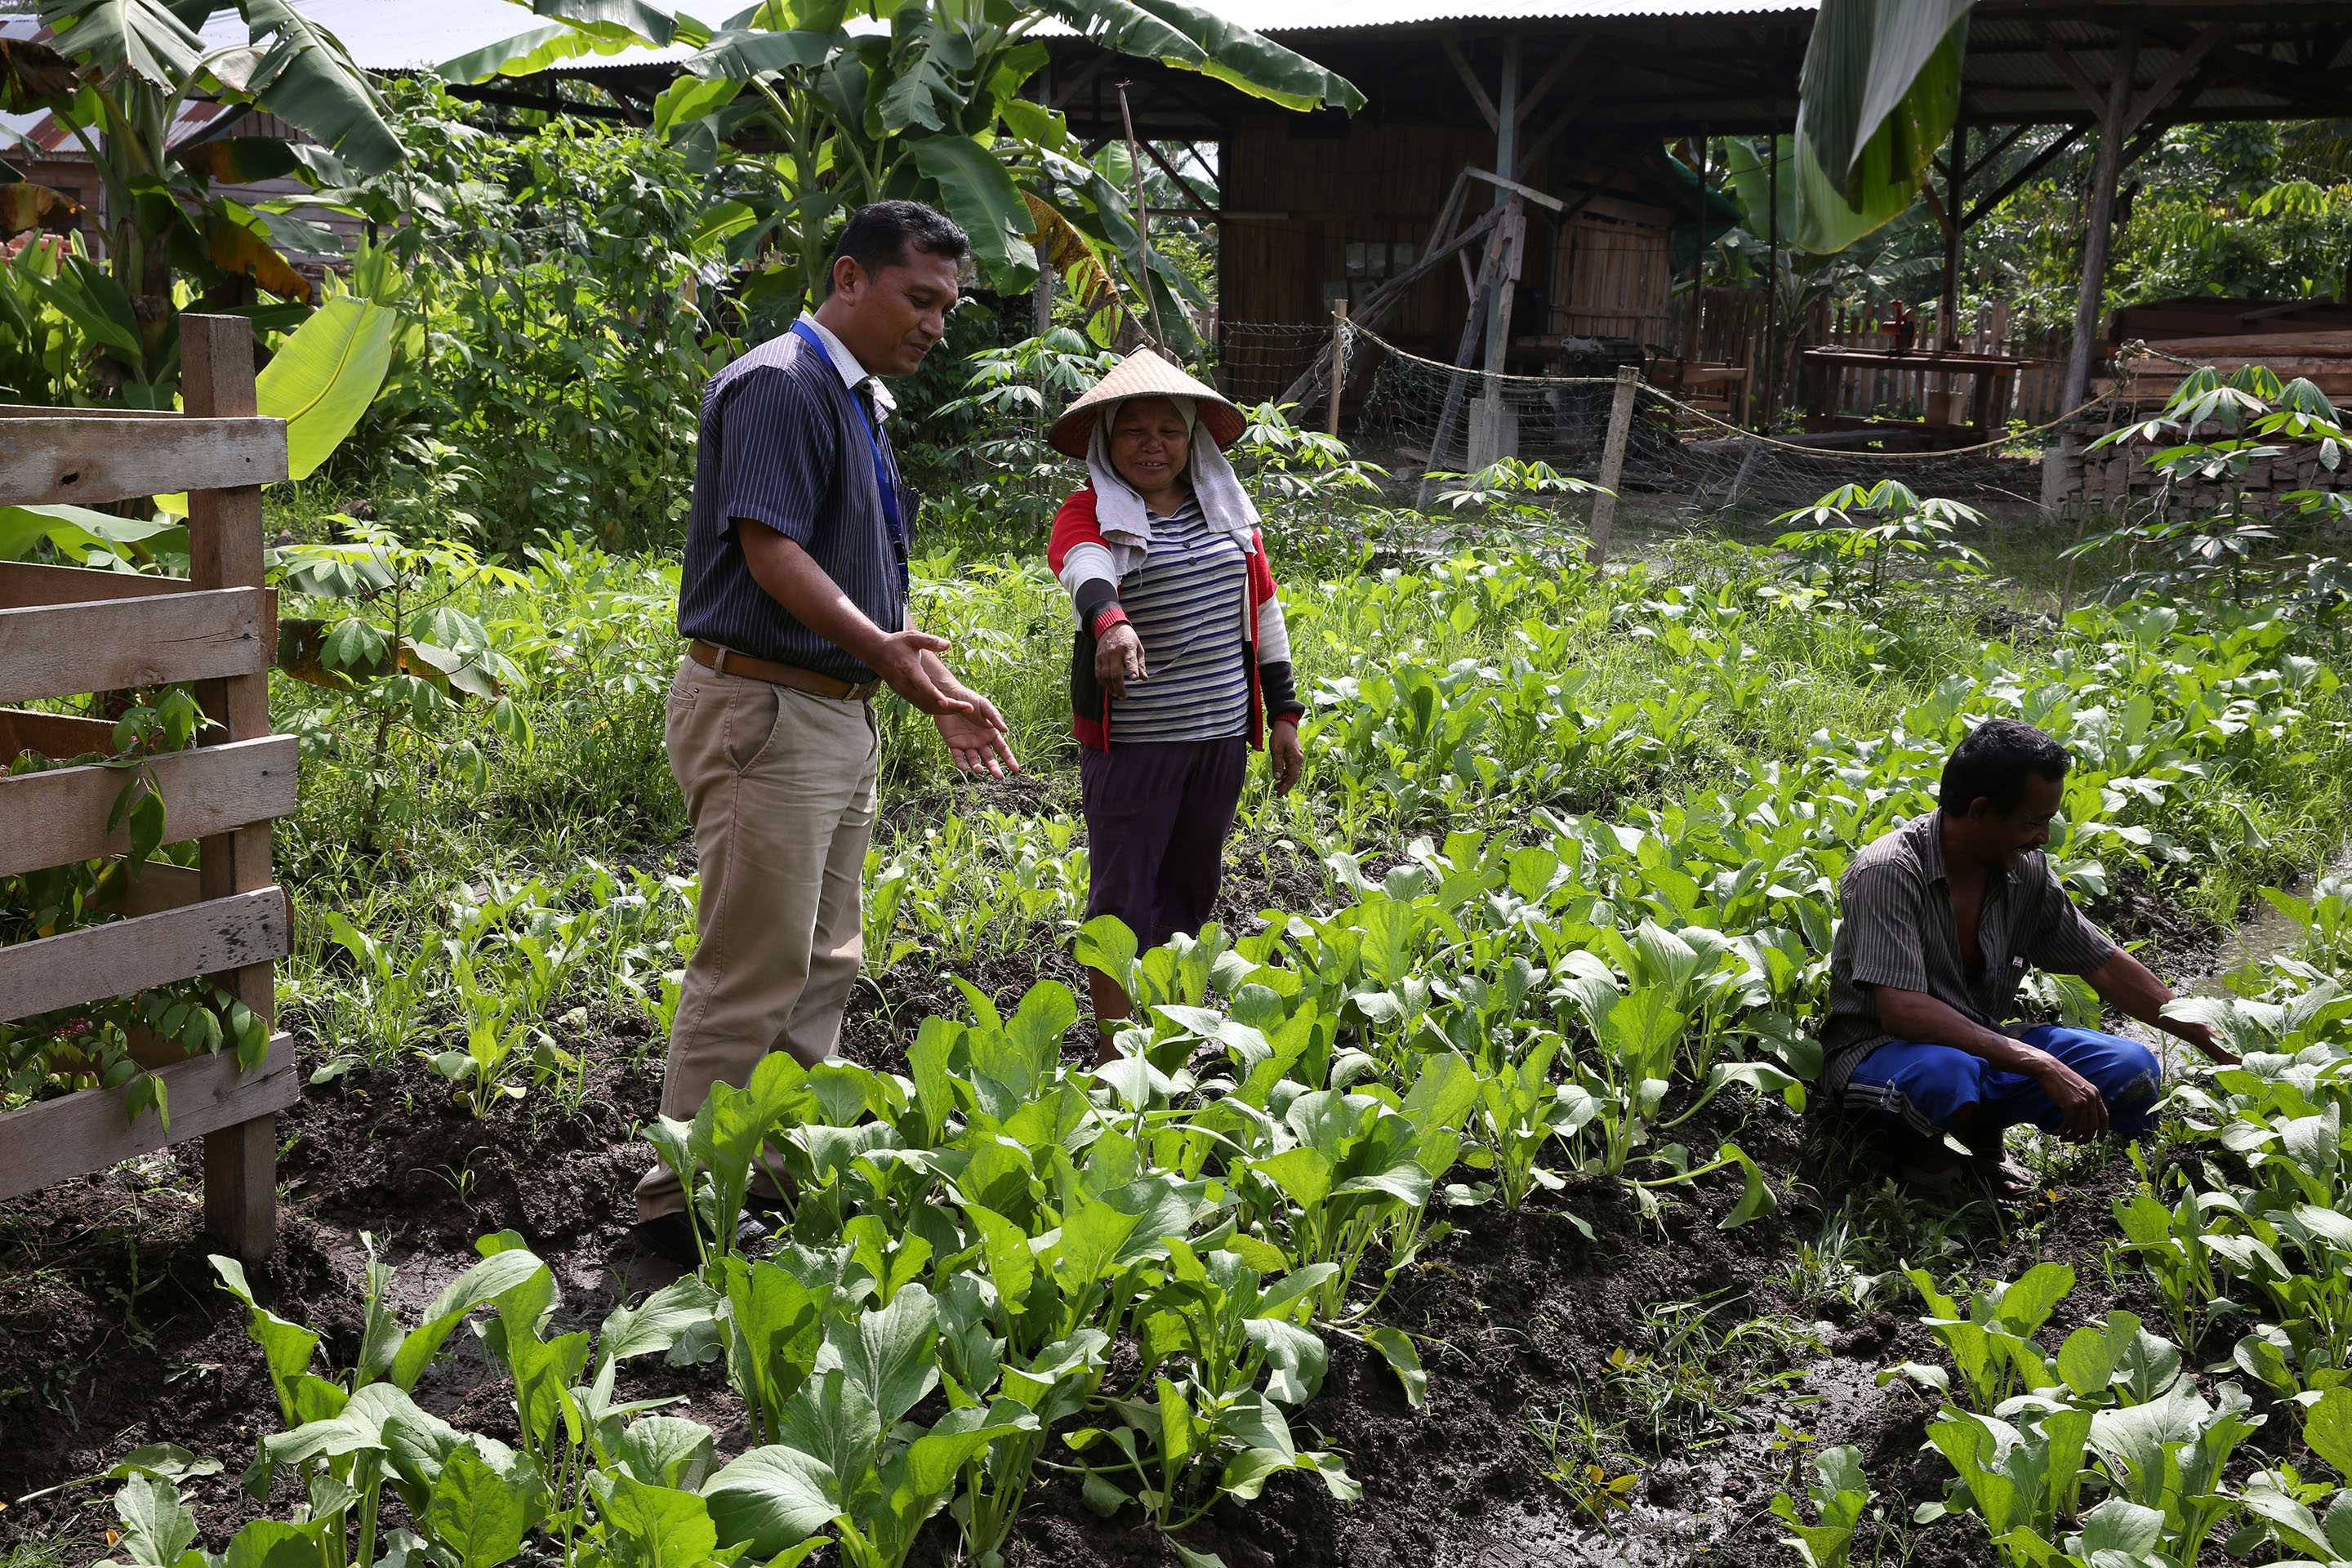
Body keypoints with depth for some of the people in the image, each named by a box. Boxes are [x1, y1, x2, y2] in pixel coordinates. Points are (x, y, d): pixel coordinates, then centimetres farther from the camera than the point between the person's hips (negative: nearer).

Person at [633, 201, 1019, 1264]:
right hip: (762, 708, -10)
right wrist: (879, 647, -33)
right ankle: (683, 1204, 3)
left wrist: (937, 689, 20)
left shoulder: (862, 404, 20)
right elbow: (769, 549, -22)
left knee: (822, 965, 15)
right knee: (752, 970, -7)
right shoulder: (780, 384, -11)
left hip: (838, 713, 10)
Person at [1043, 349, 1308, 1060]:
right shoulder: (1089, 513, -6)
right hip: (1132, 738, -5)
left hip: (1221, 733, 5)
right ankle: (1116, 1056, 9)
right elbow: (1081, 567, -29)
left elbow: (1262, 609, 15)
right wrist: (1109, 619, -52)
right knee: (1124, 894, -1)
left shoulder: (1227, 509, 10)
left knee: (1191, 887, 14)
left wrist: (1284, 713, 12)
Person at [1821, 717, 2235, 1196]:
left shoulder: (2026, 871, -2)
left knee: (2132, 1071, -12)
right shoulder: (1888, 872, -23)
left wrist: (2214, 1044, 9)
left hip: (1982, 1048, 7)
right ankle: (1925, 1141, -5)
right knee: (1945, 1074, -41)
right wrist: (2041, 1065, -35)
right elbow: (1902, 1011, -33)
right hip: (1878, 1051, -7)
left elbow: (2107, 967, 10)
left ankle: (1981, 1131, 7)